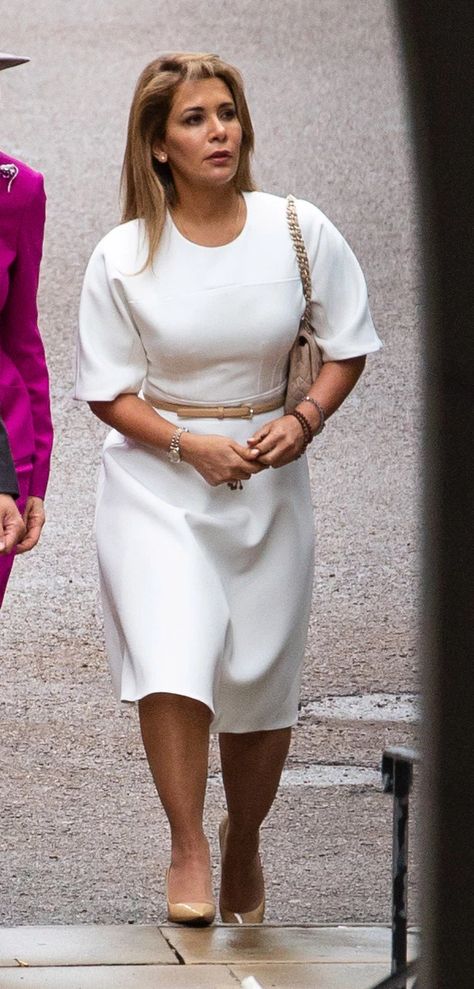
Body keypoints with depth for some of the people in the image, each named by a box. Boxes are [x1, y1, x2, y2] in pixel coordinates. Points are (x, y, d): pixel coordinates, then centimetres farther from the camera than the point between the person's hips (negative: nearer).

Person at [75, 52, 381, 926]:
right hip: (155, 479, -2)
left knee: (260, 679, 7)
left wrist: (303, 420, -13)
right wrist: (191, 444, -16)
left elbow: (347, 347, 4)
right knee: (173, 656, -21)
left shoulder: (300, 232, -6)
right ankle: (187, 851, -8)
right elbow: (108, 392, -2)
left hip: (267, 482, 2)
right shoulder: (124, 257, -9)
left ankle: (243, 842, 31)